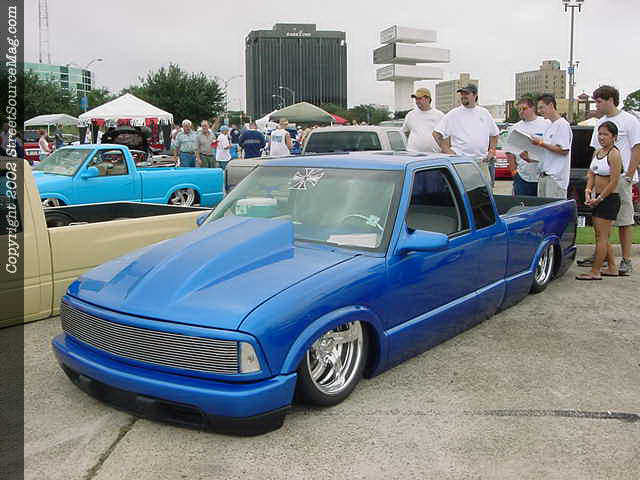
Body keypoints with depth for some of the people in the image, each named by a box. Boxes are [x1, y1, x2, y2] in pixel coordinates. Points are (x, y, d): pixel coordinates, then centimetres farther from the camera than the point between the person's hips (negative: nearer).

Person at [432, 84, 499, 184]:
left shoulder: (484, 113, 12)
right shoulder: (453, 114, 0)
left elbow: (494, 134, 25)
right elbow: (436, 134, -1)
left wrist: (492, 150, 14)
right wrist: (446, 150, -7)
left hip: (482, 162, 4)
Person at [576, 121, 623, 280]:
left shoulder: (614, 154, -14)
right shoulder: (597, 152, 11)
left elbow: (614, 182, -17)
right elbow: (591, 174, 14)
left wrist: (599, 198, -15)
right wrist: (588, 190, -2)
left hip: (609, 199, -9)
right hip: (598, 199, 9)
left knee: (601, 237, -4)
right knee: (602, 236, 14)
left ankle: (595, 272, 0)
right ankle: (612, 268, 25)